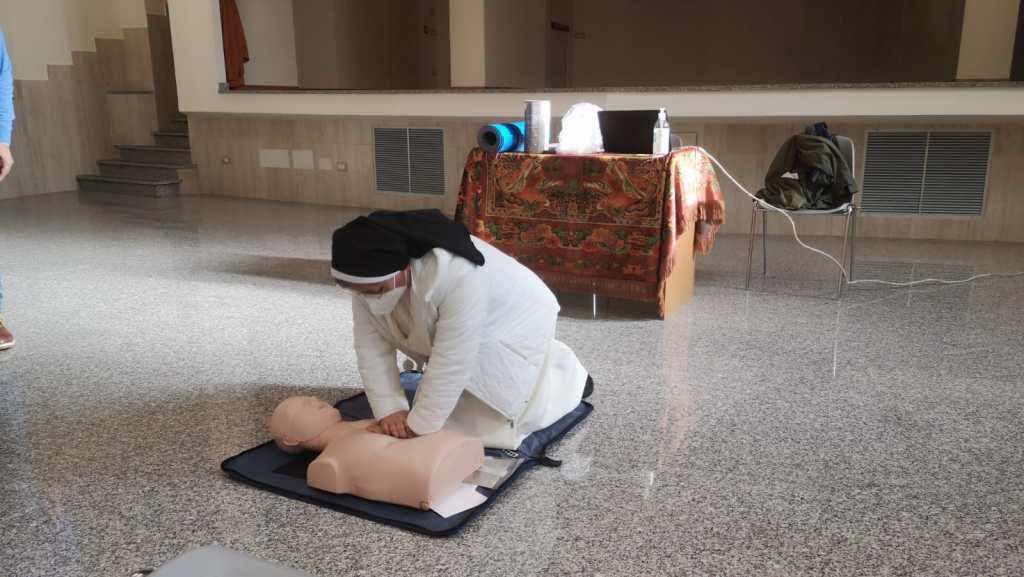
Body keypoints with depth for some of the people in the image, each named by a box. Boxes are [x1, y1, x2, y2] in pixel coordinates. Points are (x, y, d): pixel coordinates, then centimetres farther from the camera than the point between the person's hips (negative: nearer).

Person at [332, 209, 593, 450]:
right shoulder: (370, 275, -22)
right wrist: (389, 409, -24)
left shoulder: (458, 277, -42)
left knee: (494, 423, -5)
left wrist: (418, 426, -28)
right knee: (447, 410, 10)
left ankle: (567, 372, 19)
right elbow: (371, 346, -16)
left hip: (513, 326, -6)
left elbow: (451, 365, -36)